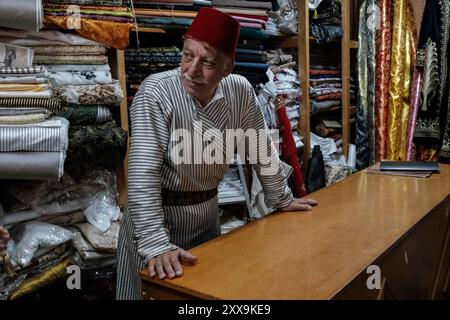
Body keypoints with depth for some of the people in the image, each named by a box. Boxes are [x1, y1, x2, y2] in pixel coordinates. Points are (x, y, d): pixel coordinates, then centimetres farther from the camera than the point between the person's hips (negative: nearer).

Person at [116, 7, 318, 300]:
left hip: (208, 213, 4)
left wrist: (281, 198, 11)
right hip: (157, 214, -4)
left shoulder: (240, 92, -10)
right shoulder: (156, 92, -23)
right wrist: (155, 243, -32)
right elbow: (144, 171, -27)